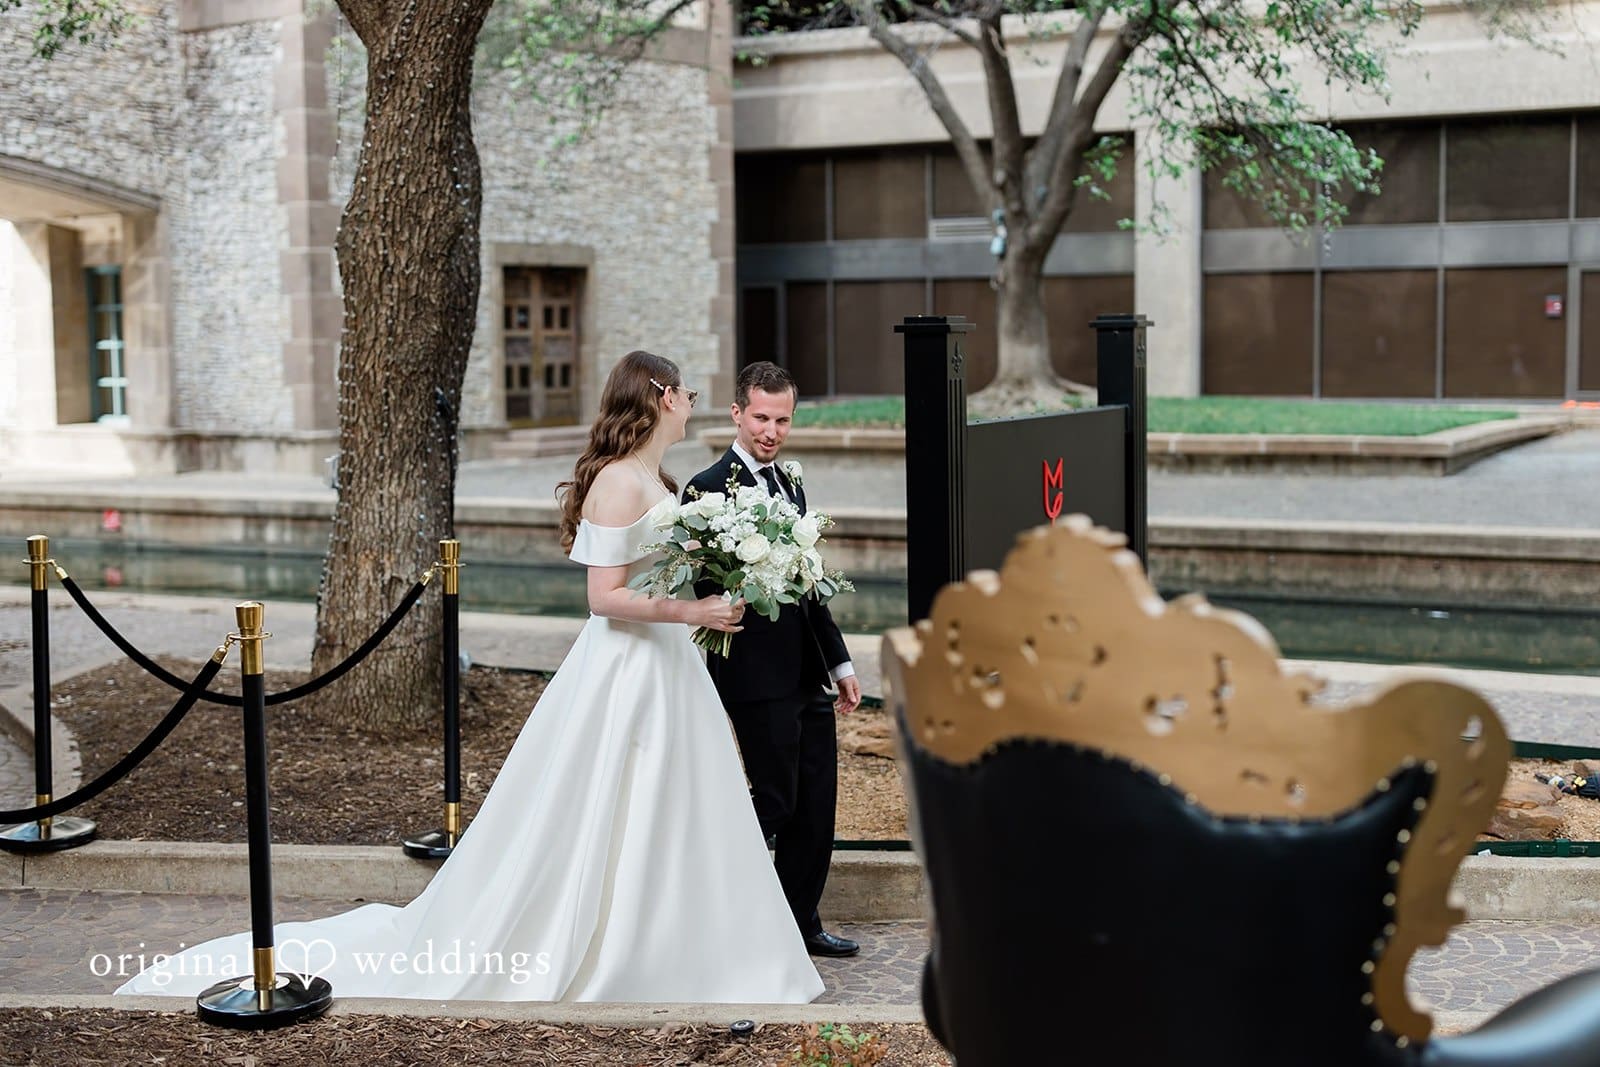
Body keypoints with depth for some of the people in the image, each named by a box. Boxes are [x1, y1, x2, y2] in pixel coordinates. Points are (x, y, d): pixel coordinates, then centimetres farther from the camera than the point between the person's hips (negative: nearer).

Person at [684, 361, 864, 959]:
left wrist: (840, 663, 21)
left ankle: (800, 924, 24)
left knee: (816, 801, 12)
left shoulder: (790, 484, 17)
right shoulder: (710, 488, -10)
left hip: (806, 673, 8)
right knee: (774, 801, -3)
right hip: (758, 674, -8)